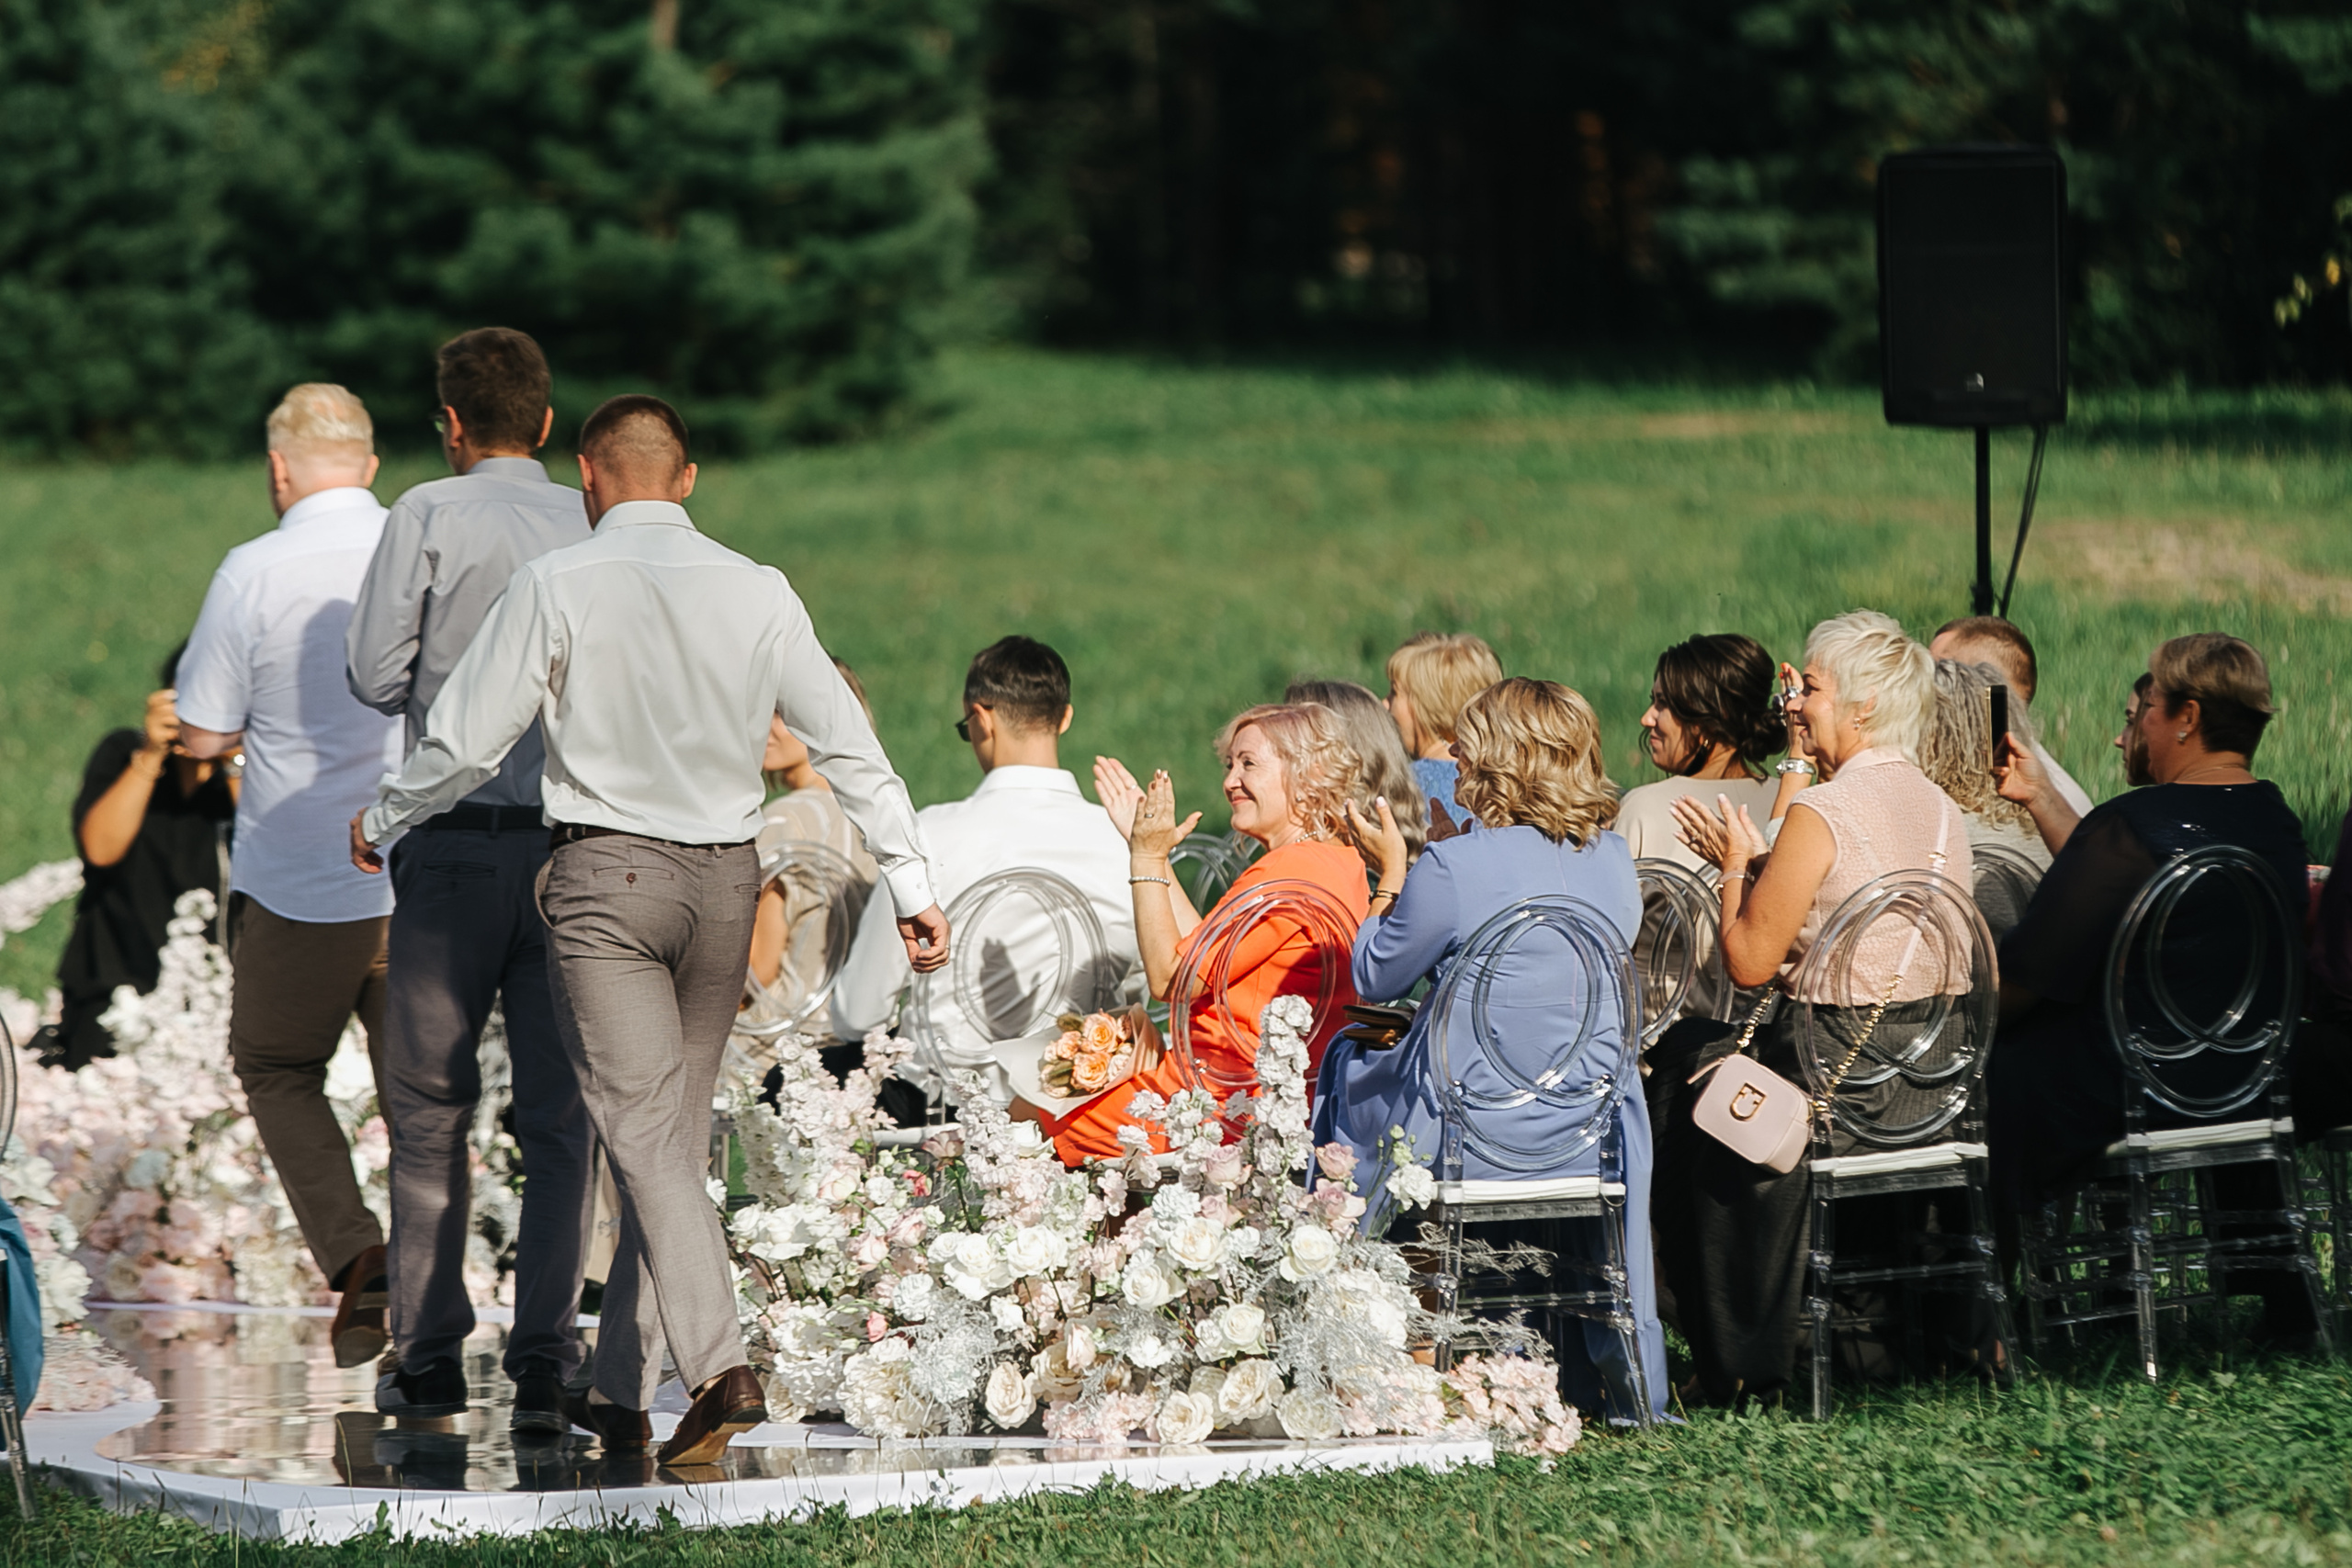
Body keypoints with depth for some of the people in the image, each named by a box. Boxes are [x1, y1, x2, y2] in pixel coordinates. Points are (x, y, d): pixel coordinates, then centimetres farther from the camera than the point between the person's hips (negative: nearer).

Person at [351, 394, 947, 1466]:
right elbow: (846, 742, 4)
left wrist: (380, 823, 14)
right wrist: (910, 882, 10)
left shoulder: (557, 585, -6)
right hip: (726, 876, 4)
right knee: (674, 1135, 13)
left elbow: (466, 742, -3)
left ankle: (719, 1367, -27)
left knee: (645, 1135, -9)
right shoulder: (758, 592, 4)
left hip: (607, 871, -4)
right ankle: (618, 1394, 19)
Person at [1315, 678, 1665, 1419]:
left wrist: (1391, 873, 9)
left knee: (1346, 1063, 26)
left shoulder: (1452, 870, -19)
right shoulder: (1613, 862, -1)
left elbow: (1374, 979, -4)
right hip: (1589, 1140, 4)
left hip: (1472, 1139, -4)